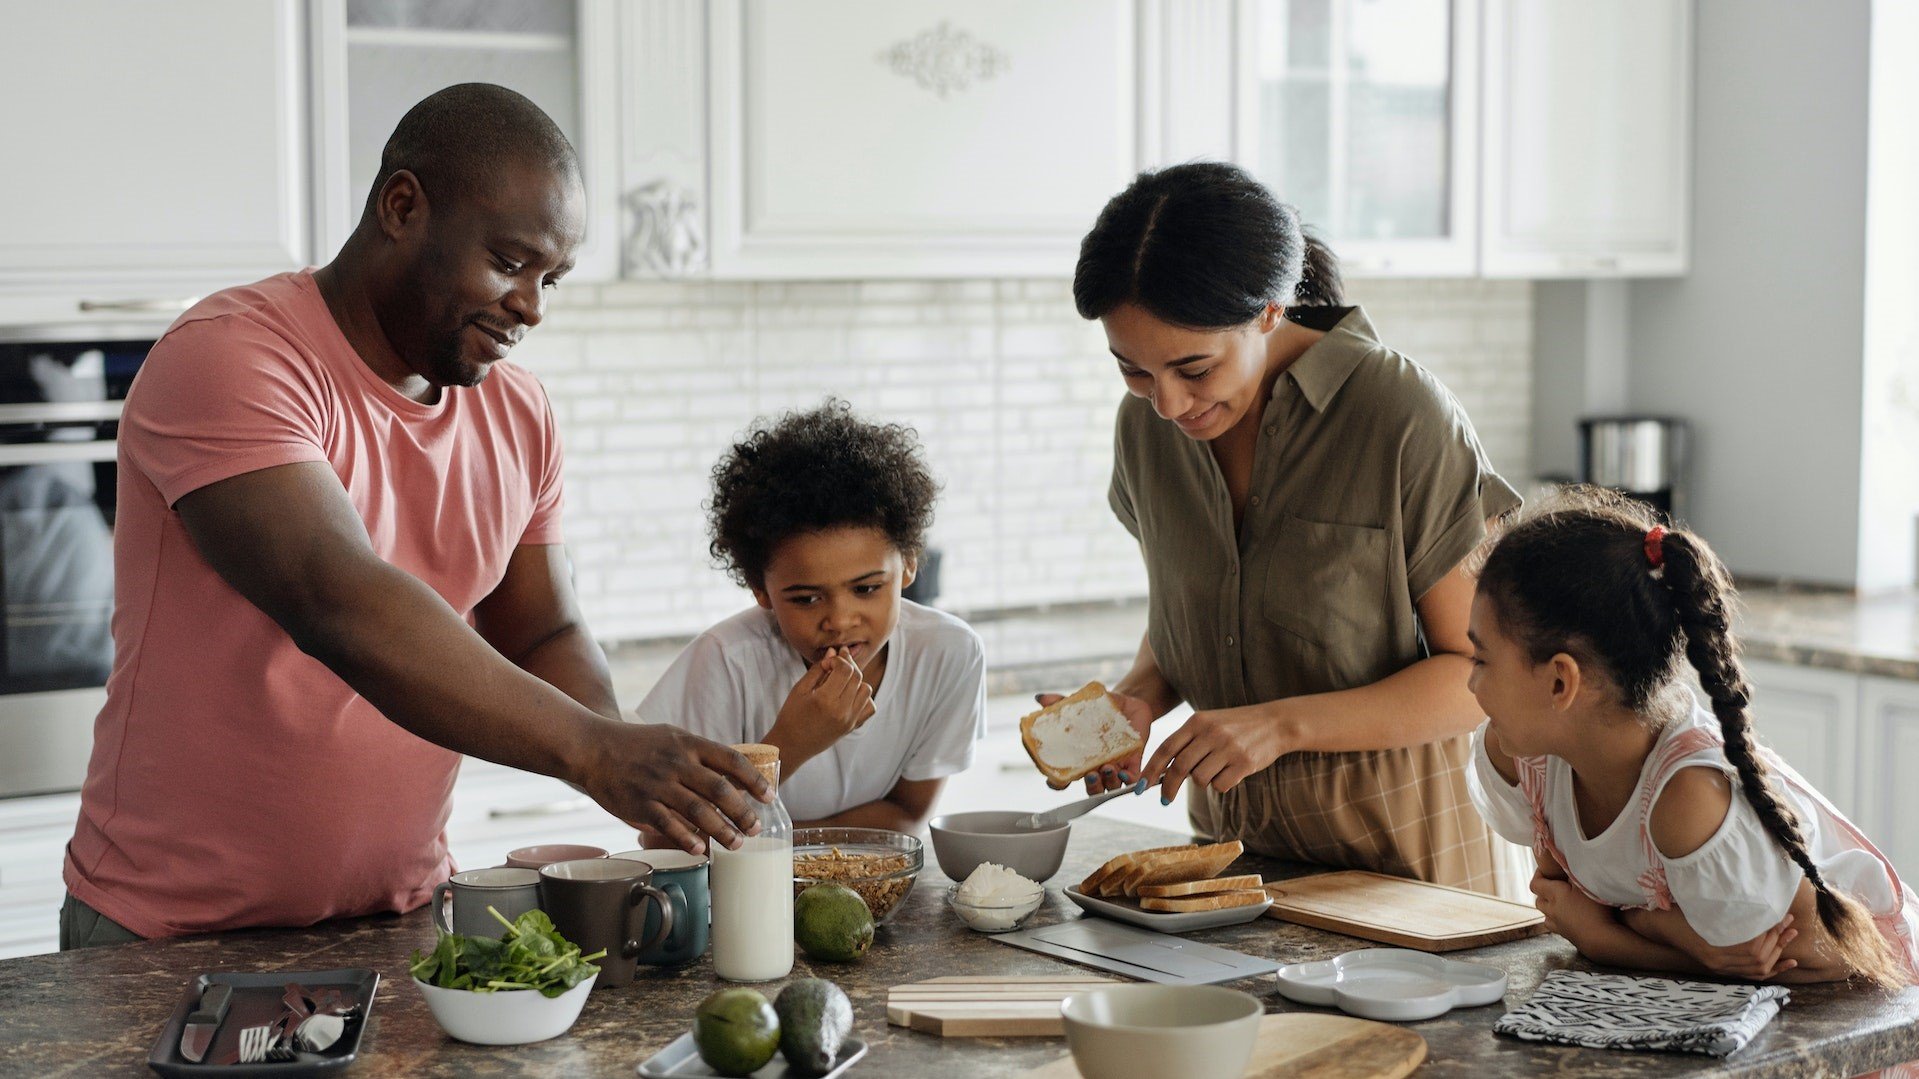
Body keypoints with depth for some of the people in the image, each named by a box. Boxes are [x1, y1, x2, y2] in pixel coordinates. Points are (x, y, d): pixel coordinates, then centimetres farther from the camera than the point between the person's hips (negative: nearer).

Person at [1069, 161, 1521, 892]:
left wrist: (1282, 724, -22)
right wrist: (1139, 700, -6)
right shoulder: (1147, 423, 1)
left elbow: (1485, 672, -12)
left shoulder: (1404, 417, -16)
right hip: (1230, 827, 2)